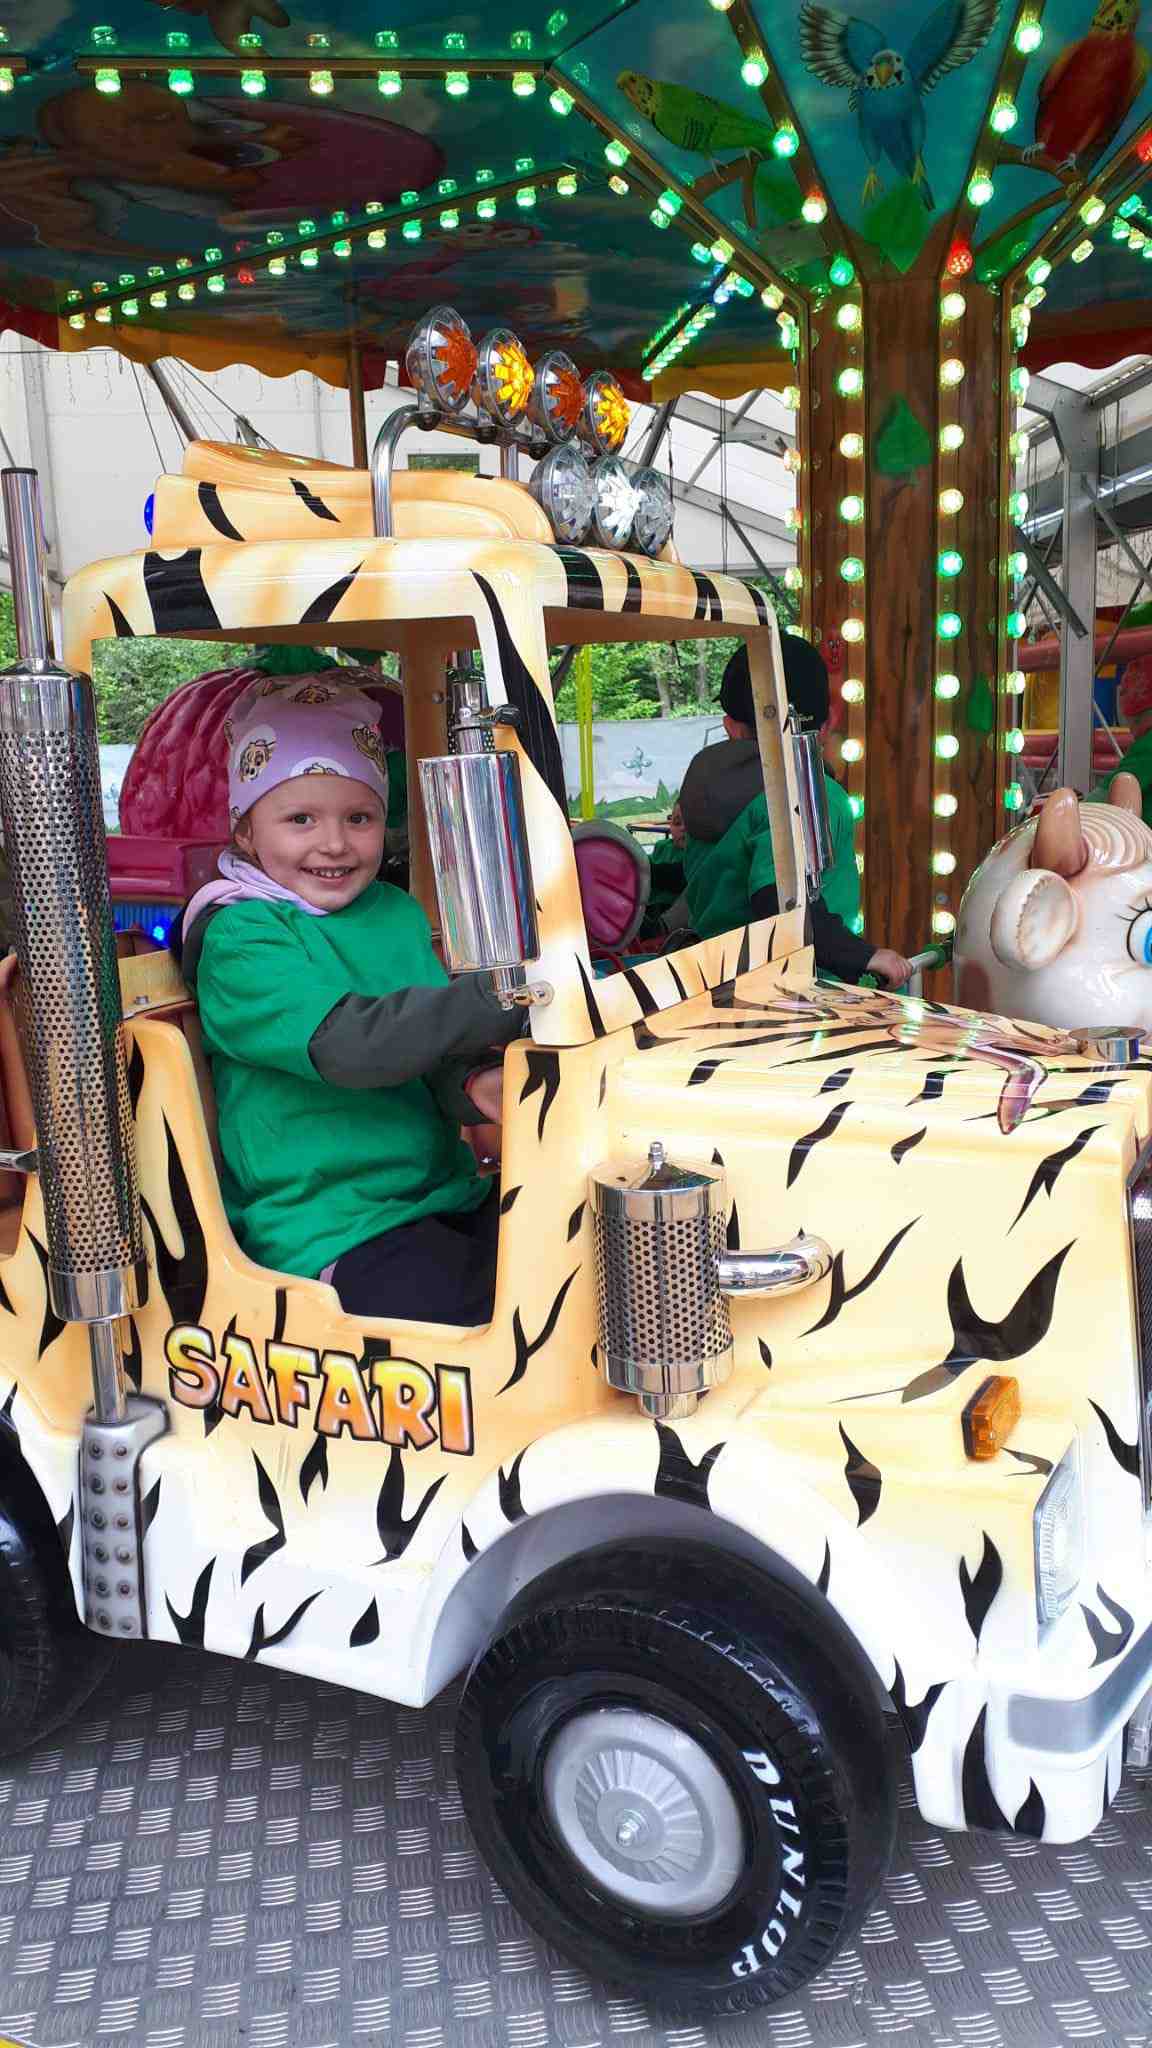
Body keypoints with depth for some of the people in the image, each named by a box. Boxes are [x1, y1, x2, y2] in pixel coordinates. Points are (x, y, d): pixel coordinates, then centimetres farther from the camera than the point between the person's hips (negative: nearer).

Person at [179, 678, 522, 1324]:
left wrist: (471, 1089, -15)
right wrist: (499, 996, -31)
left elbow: (431, 1055, 9)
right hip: (324, 1233, -7)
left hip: (448, 1193, 7)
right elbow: (345, 1042, -25)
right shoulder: (240, 937, -10)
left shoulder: (400, 913, 12)